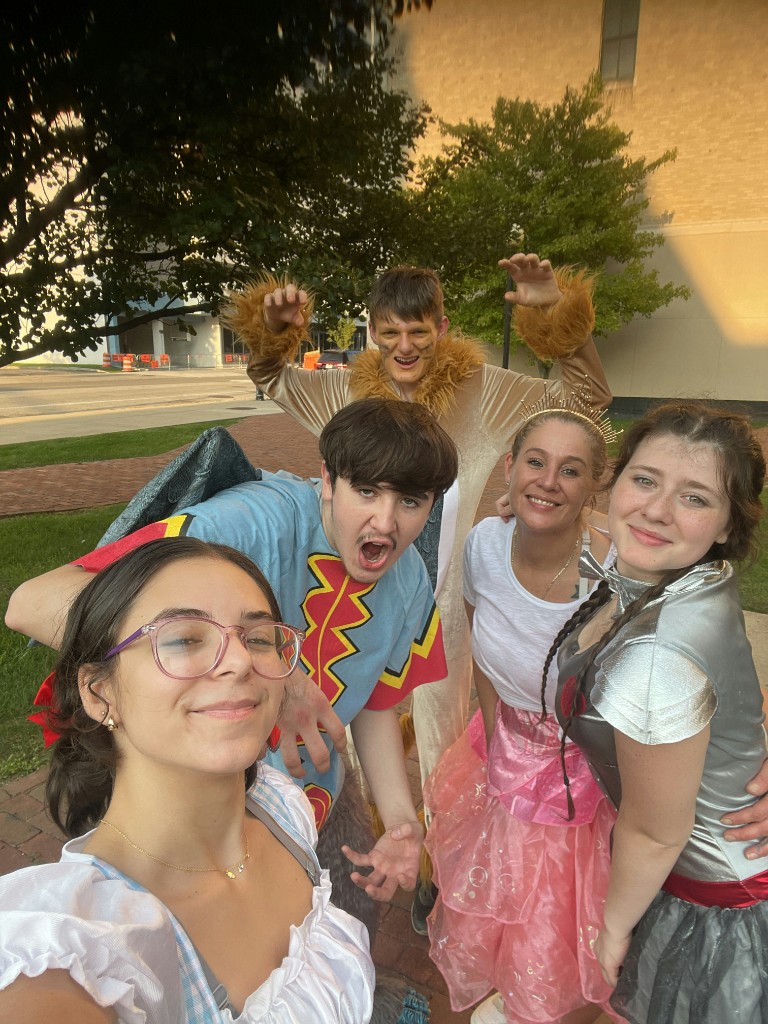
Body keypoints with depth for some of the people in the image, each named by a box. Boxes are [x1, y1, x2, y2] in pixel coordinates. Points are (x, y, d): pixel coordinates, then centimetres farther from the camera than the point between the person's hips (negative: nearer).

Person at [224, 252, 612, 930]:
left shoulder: (483, 392, -8)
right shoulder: (348, 391, 0)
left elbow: (590, 399, -5)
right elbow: (271, 380, 15)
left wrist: (562, 310, -17)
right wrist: (274, 326, -6)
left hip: (439, 602, -3)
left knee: (440, 736, 13)